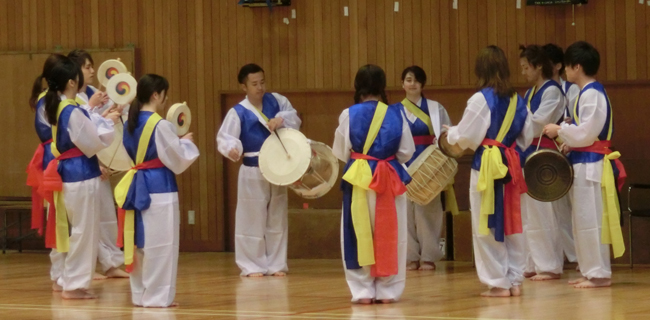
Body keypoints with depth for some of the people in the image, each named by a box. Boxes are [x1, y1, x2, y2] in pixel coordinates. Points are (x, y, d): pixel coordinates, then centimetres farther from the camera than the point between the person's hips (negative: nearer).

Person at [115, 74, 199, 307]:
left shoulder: (131, 124, 7)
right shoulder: (160, 125, -16)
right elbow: (178, 159, -12)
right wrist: (185, 142, 8)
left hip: (138, 187, 8)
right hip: (160, 187, -8)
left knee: (141, 242, 13)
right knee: (160, 244, -3)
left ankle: (140, 294, 17)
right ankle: (157, 296, -1)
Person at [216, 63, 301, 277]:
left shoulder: (276, 101, 1)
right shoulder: (238, 113, -12)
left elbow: (294, 118, 1)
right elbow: (225, 138, -19)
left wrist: (281, 119, -21)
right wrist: (232, 149, -42)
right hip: (252, 173, -4)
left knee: (277, 219, 11)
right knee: (252, 220, -1)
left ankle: (276, 264, 21)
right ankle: (252, 266, 10)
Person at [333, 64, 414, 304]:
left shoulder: (348, 115, -6)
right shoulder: (396, 115, -2)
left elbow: (340, 152, 2)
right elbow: (406, 152, 4)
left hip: (359, 181, -1)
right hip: (390, 181, 1)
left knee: (359, 235, 6)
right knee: (389, 236, 8)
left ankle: (362, 290, 6)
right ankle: (387, 290, 10)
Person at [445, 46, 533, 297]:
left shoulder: (480, 99, -12)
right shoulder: (517, 100, 7)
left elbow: (465, 137, -9)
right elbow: (526, 138, 14)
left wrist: (450, 134, 11)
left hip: (487, 167, -6)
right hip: (511, 166, 6)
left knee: (488, 227, 1)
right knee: (511, 224, 13)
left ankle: (499, 283, 2)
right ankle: (515, 280, 15)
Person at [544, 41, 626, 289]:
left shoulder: (592, 94, -15)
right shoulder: (587, 92, 16)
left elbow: (587, 132, -20)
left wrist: (560, 130, -9)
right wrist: (567, 140, 11)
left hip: (590, 164, -11)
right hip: (583, 162, 11)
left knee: (590, 220, -8)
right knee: (582, 220, 14)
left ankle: (599, 273, -4)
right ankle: (591, 271, 20)